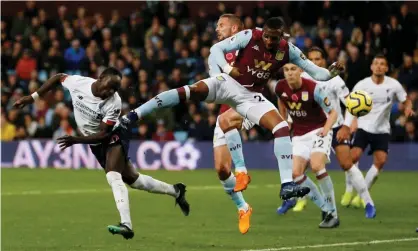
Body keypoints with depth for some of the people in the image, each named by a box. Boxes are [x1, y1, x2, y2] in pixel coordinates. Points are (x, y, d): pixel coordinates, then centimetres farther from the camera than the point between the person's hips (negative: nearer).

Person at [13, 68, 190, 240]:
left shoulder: (114, 103, -29)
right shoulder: (78, 82, -19)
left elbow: (104, 134, -27)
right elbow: (58, 78, 0)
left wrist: (76, 140, -36)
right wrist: (32, 97, -1)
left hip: (113, 139, -5)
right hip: (97, 145, 5)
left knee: (113, 176, -29)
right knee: (132, 179, 11)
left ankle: (126, 225, -36)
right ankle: (175, 191, 28)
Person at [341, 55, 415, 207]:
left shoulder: (394, 85, -6)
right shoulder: (362, 85, -8)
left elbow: (406, 101, 6)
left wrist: (408, 108, -19)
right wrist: (346, 126, -15)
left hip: (382, 130, 1)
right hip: (363, 127, -1)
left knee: (380, 161, -12)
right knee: (354, 156, -17)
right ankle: (349, 191, 3)